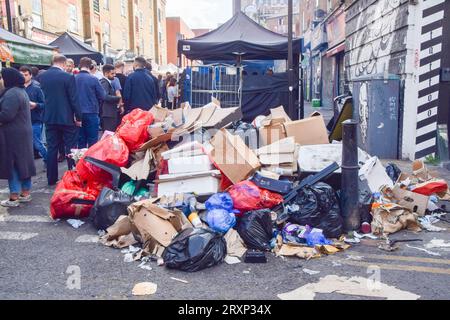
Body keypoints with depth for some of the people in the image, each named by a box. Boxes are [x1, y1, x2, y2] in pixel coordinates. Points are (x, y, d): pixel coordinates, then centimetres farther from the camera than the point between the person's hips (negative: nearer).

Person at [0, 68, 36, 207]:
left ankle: (14, 197, 0)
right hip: (23, 132, 10)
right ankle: (25, 193, 21)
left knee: (12, 164, -4)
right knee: (23, 162, 13)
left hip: (13, 134, -10)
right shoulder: (21, 91, 16)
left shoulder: (11, 94, -18)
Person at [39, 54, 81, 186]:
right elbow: (74, 99, -12)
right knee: (70, 148, 4)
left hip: (49, 117, 5)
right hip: (66, 118, -5)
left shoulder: (43, 76, 3)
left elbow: (44, 94, 11)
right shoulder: (68, 77, -13)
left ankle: (51, 178, 14)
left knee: (52, 148, 10)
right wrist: (78, 118, -4)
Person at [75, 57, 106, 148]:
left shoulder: (74, 78, -2)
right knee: (92, 141, 3)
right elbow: (102, 96, -8)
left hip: (78, 113, 4)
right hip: (91, 112, -4)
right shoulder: (93, 79, -11)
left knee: (81, 141, 12)